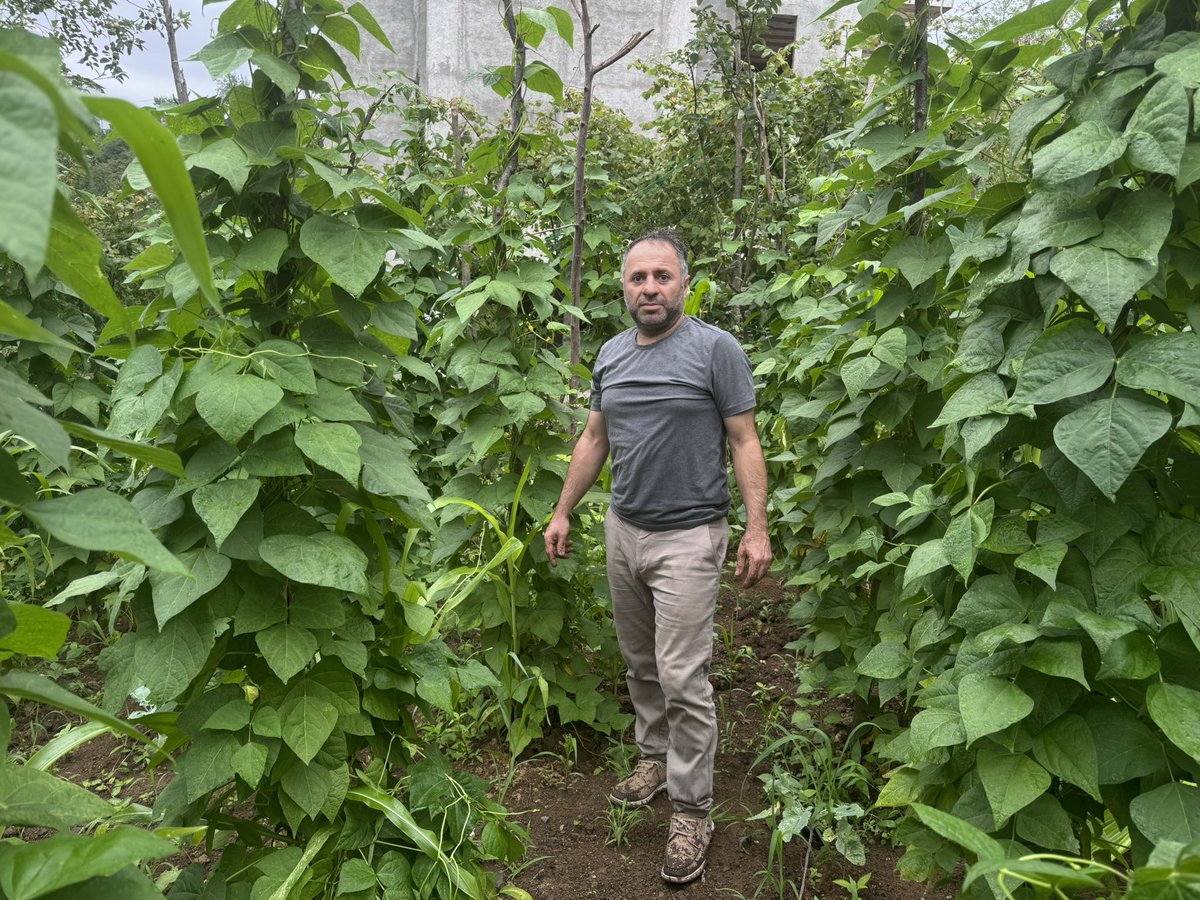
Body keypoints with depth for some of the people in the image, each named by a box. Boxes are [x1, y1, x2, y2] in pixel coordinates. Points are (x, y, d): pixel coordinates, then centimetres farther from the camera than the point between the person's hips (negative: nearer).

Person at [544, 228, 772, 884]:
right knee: (640, 663, 17)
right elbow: (594, 440, 15)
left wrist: (757, 530, -14)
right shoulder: (611, 355, 8)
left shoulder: (716, 349, -9)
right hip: (623, 530, 6)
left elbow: (744, 442, -9)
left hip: (688, 537, -6)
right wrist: (562, 513, 14)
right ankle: (654, 756, 37)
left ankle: (691, 808, 12)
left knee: (682, 679, -3)